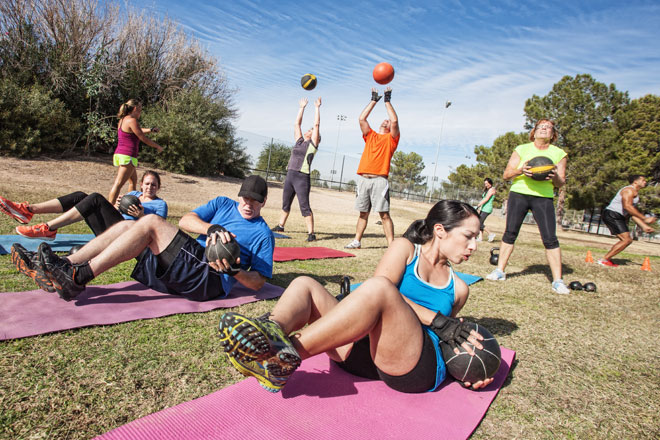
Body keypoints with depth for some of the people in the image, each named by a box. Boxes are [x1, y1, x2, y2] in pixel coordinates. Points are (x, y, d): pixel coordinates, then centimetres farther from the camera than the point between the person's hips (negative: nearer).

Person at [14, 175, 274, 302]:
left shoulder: (263, 234, 5)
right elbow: (185, 220, 4)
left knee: (151, 222, -20)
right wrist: (211, 228, -17)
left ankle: (79, 278, -20)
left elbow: (258, 283, 0)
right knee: (126, 225, -2)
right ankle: (66, 267, -8)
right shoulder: (223, 205, 20)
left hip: (211, 279, -7)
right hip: (189, 264, 7)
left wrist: (234, 270, -20)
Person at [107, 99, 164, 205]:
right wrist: (158, 147, 3)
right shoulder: (132, 120, -12)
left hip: (119, 154, 10)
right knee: (118, 184, -12)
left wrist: (150, 130, 24)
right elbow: (143, 138, -9)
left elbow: (138, 131, 31)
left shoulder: (123, 120, 16)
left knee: (133, 180, 23)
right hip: (127, 156, -10)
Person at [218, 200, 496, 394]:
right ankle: (272, 333, -46)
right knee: (305, 285, -15)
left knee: (377, 289, -31)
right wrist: (437, 320, -12)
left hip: (420, 365, -1)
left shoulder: (457, 288, 21)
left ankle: (286, 356, -38)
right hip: (366, 350, 1)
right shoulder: (405, 249, 13)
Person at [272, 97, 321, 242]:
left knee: (304, 207, -9)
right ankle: (280, 226, 31)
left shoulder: (312, 144, 3)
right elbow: (297, 123, 23)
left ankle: (311, 233, -7)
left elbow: (317, 124, -1)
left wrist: (317, 108, 5)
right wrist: (302, 107, 26)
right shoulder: (299, 141, 18)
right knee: (285, 204, 17)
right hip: (290, 175, 7)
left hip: (302, 178, -7)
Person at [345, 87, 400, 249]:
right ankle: (357, 241, 17)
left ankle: (391, 244, -6)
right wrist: (374, 100, 19)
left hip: (379, 180, -4)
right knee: (363, 213, 10)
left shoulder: (391, 138, 11)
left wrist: (387, 100, 6)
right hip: (363, 179, 4)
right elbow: (362, 118, 15)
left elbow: (395, 121, -3)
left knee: (384, 213, -8)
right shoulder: (370, 136, 22)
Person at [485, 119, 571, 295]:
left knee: (550, 239, -9)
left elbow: (561, 183, 8)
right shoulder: (522, 150, 6)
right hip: (519, 194, 0)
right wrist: (520, 171, -19)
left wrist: (555, 177, -15)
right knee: (510, 233, -1)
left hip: (544, 198, 0)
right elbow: (506, 175, 1)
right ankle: (500, 271, 11)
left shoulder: (559, 154, 8)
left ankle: (557, 281, -1)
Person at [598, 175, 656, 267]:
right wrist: (644, 218, -24)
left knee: (626, 240, 13)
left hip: (617, 217, 11)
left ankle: (606, 258, 9)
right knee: (627, 239, -14)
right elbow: (627, 206, -24)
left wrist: (643, 226, 15)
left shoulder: (635, 193, 25)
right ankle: (604, 260, -15)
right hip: (612, 215, -11)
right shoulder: (629, 190, -9)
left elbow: (633, 213, 24)